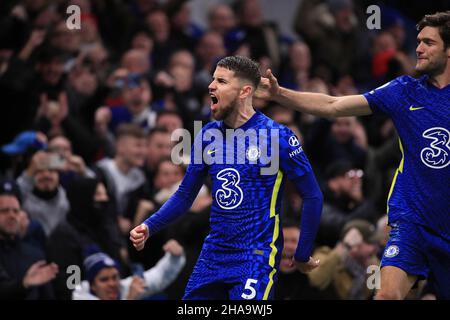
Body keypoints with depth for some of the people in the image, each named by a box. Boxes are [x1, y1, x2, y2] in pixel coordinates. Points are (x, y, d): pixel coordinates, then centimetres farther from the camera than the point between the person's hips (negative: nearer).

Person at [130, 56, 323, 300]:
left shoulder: (276, 136, -10)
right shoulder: (208, 135, 6)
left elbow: (312, 196, -5)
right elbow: (185, 195, 15)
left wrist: (303, 257, -2)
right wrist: (149, 227, 0)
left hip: (256, 257, -6)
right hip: (213, 253, 6)